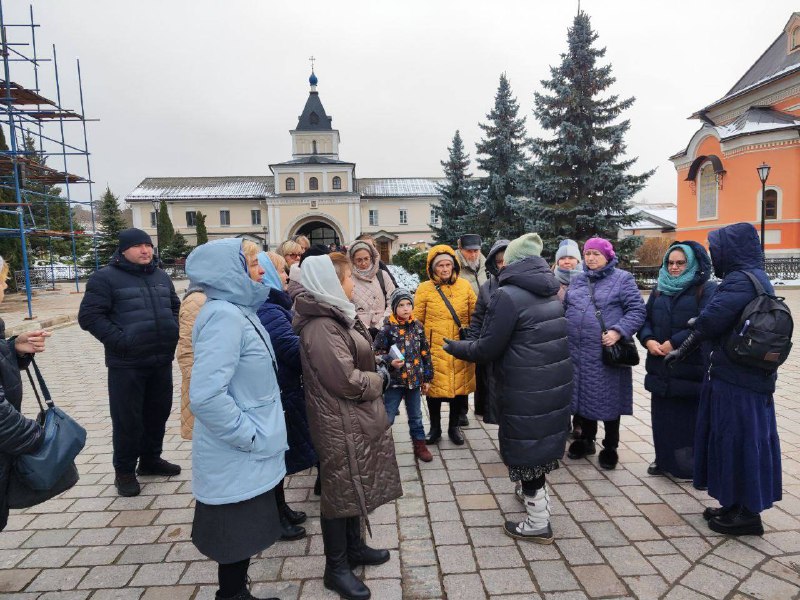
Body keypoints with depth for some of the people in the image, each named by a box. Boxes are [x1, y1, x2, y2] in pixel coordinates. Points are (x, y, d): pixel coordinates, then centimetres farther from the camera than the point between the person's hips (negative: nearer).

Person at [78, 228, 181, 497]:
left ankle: (150, 459, 33)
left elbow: (175, 306, 23)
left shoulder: (161, 277, 13)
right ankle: (124, 470, 19)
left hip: (161, 360, 6)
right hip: (126, 364, -6)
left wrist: (173, 331, 7)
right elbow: (89, 316, -11)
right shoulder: (106, 278, -6)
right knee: (127, 418, 2)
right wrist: (119, 340, -19)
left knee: (158, 412, 15)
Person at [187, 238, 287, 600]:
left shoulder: (238, 311, 7)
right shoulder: (224, 316, -23)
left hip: (249, 457, 9)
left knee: (243, 538, 23)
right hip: (238, 459, -9)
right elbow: (206, 396, -32)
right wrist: (249, 437, -20)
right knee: (238, 541, 10)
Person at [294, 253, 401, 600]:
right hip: (339, 424, -10)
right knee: (341, 490, 6)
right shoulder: (320, 326, -25)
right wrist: (381, 380, -10)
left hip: (354, 419, 10)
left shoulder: (335, 316, 9)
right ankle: (336, 568, 25)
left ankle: (353, 547, 40)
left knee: (354, 485, 22)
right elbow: (347, 380, -26)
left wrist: (375, 377, 3)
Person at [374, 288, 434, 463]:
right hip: (394, 381, -4)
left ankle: (419, 445, 34)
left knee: (416, 416, 18)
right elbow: (377, 353, -6)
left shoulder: (417, 326, 2)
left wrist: (427, 377, 10)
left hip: (414, 379, 4)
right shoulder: (387, 328, -10)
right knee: (387, 417, 2)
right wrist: (390, 362, -24)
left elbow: (425, 353, 8)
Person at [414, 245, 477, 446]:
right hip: (434, 350, -2)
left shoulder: (464, 286, 4)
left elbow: (475, 315, 11)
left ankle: (454, 426, 32)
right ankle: (435, 428, 29)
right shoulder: (425, 289, -3)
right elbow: (417, 321, 1)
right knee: (434, 388, 8)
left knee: (459, 386, 11)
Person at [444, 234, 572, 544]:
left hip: (526, 391, -8)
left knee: (525, 449, 7)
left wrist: (456, 348, 0)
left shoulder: (508, 295, -18)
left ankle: (538, 524, 20)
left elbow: (487, 348, -16)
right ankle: (539, 495, 44)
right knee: (542, 440, 24)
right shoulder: (550, 291, 7)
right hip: (556, 382, 8)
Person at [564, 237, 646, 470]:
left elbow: (637, 310, -7)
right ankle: (586, 439, 33)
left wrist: (618, 332, -19)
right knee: (583, 396, 14)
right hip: (577, 352, 5)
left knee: (608, 400, 6)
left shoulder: (622, 279, -2)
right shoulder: (576, 280, 14)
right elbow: (565, 309, 20)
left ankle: (610, 447, 24)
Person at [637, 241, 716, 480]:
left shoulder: (708, 290, -5)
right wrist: (648, 340, -9)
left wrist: (675, 343, -19)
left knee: (690, 418, 2)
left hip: (691, 369, -5)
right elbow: (645, 319, 10)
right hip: (661, 368, 6)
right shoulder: (659, 290, 14)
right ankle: (664, 460, 28)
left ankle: (692, 467, 17)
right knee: (662, 416, 13)